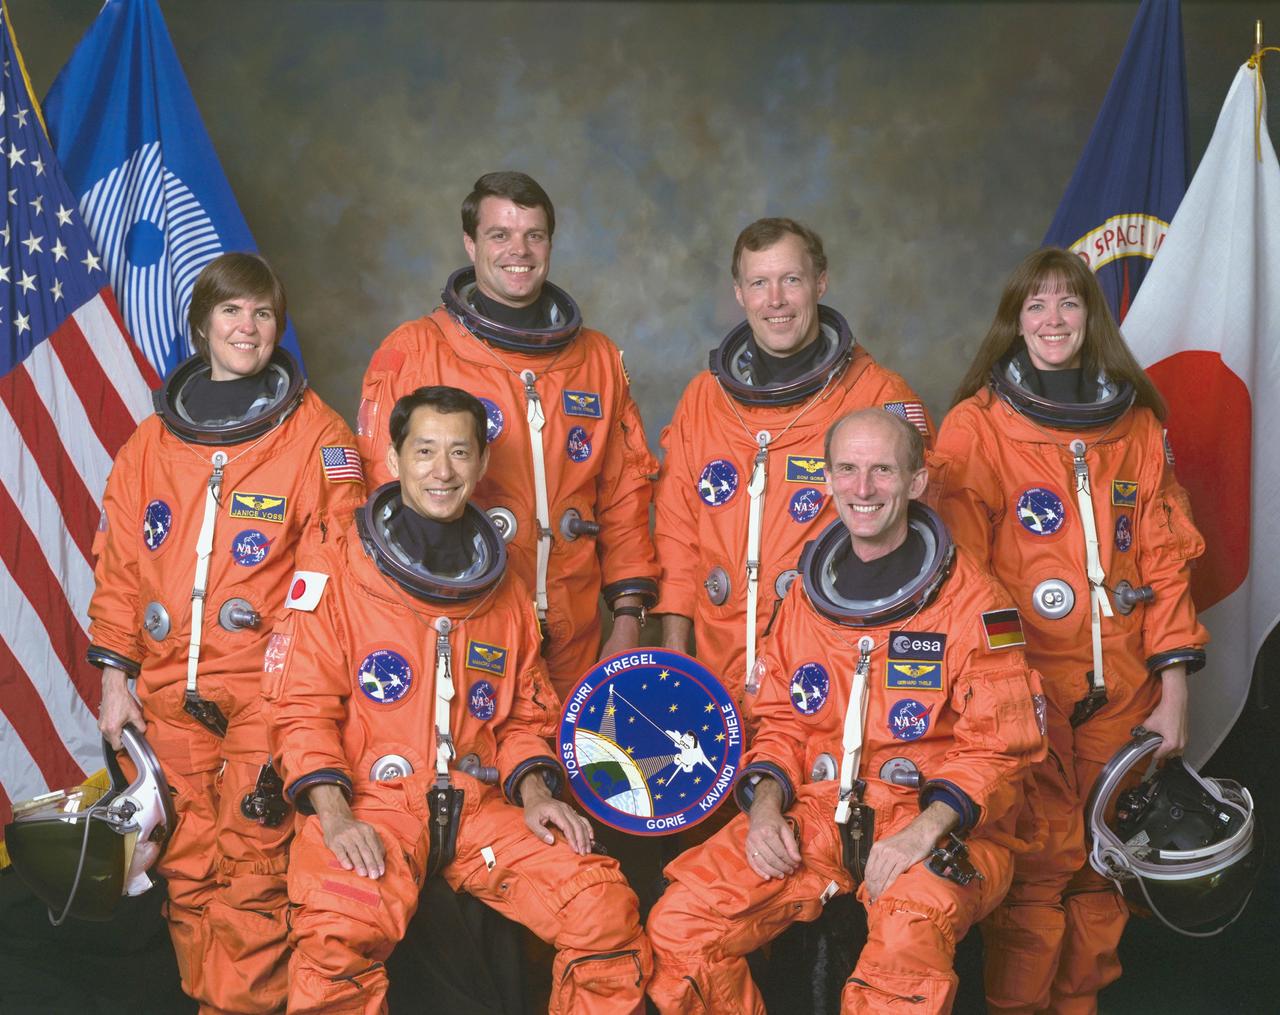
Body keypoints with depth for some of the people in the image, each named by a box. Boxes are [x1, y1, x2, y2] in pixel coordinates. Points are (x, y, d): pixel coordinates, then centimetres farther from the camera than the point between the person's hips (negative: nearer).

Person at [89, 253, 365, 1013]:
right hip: (170, 693, 4)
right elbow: (120, 563, 14)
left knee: (253, 872, -6)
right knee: (189, 871, 10)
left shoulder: (315, 434, 1)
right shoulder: (150, 444, 12)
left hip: (267, 691, -4)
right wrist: (114, 673, 10)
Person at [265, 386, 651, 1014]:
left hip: (482, 806, 4)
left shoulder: (504, 590, 18)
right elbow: (302, 709, -1)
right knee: (338, 936, -35)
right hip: (372, 804, -4)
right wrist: (333, 814, -15)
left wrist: (534, 792, 3)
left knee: (607, 910, -17)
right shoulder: (334, 574, 3)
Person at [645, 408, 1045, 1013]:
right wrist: (765, 804, -1)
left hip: (936, 824, -4)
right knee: (678, 927, -14)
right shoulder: (807, 594, 13)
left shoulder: (970, 600, -3)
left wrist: (923, 832, -20)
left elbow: (999, 748, -6)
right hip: (817, 815, 4)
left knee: (910, 938, -37)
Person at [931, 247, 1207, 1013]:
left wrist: (1173, 690, 3)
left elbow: (1166, 561, 8)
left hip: (1120, 692, 4)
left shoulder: (1138, 425, 9)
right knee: (1037, 865, -2)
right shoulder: (977, 426, -2)